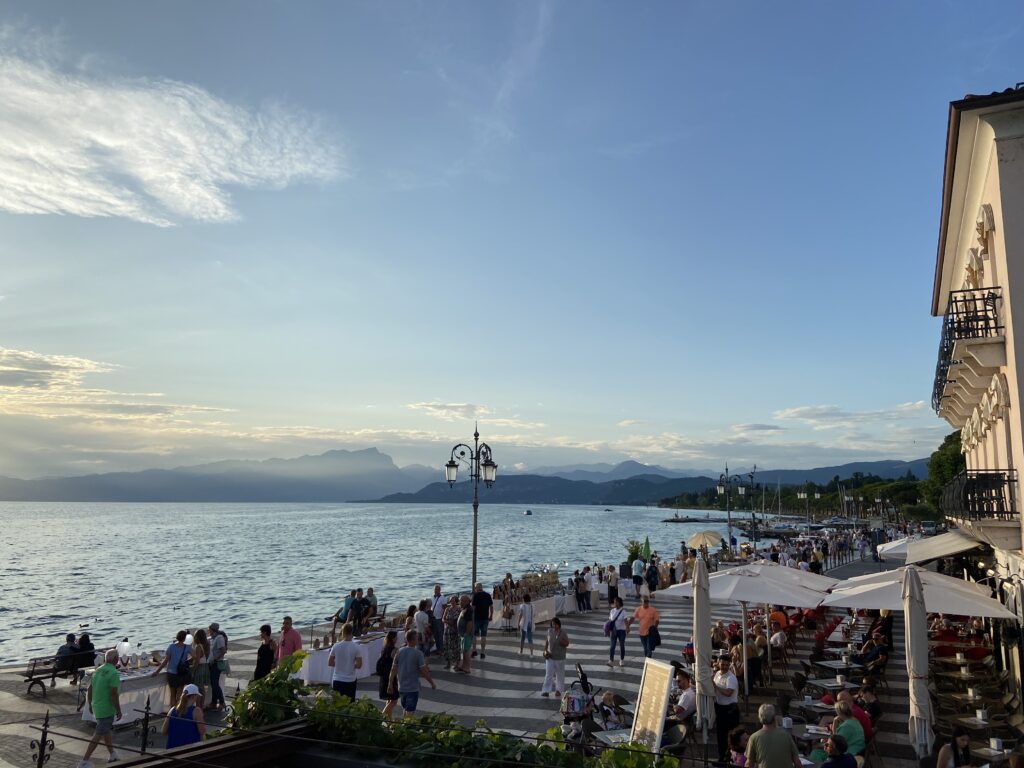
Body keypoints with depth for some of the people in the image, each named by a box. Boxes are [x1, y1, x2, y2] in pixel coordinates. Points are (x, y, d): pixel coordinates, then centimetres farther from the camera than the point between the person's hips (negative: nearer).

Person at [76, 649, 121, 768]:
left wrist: (90, 705, 23)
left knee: (107, 730, 22)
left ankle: (112, 754, 34)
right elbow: (114, 694, -24)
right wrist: (118, 710, -14)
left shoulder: (97, 671, 3)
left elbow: (89, 690, 10)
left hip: (96, 707, 8)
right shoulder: (114, 673, -22)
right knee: (98, 735, 1)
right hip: (107, 709, -8)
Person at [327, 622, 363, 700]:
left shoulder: (336, 646, -7)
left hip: (337, 680, 1)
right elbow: (359, 665, -11)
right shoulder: (356, 647, -10)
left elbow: (329, 663, 1)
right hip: (350, 680, -1)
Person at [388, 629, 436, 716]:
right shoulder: (418, 653, -15)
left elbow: (393, 669, 3)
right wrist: (432, 683, -1)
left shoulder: (399, 651, -1)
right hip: (413, 688, -5)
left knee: (405, 710, 21)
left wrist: (391, 683, 14)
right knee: (410, 712, 2)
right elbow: (424, 671, -13)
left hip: (401, 687, 5)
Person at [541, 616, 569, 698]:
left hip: (560, 658, -2)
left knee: (560, 674, 12)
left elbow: (566, 644, -18)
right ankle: (546, 691, -5)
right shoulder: (549, 631, -2)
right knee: (548, 674, -4)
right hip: (550, 657, 2)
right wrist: (545, 651, -1)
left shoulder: (563, 634, -12)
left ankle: (559, 690, 28)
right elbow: (546, 641, 10)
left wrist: (558, 637, -29)